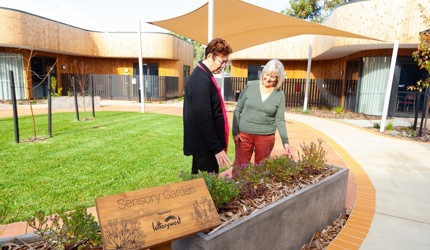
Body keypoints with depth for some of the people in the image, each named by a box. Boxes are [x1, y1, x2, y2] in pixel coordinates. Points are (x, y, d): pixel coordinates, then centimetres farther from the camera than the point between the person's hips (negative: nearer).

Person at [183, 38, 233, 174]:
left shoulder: (201, 75, 10)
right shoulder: (202, 80, -21)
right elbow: (204, 119, -24)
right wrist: (217, 149, -19)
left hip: (203, 143, 10)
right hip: (205, 147, -10)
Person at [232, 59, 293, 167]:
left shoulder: (279, 95, -1)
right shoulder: (250, 86, -3)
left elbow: (280, 120, 1)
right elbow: (237, 109, 1)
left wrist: (285, 141, -7)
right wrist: (235, 131, -5)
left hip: (266, 137, 1)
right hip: (244, 134, 0)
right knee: (239, 166, 5)